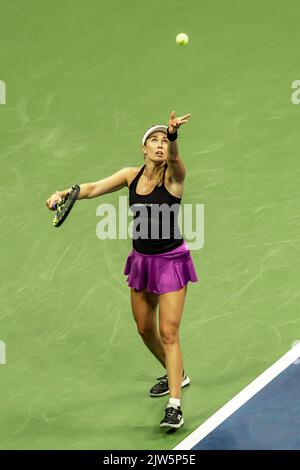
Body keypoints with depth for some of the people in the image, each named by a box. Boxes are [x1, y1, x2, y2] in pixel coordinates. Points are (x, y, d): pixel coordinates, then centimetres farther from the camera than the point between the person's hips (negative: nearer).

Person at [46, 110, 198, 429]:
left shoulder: (173, 175, -15)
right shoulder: (131, 175, -1)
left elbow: (173, 157, -37)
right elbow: (94, 188, -3)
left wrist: (173, 134, -59)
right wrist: (64, 193, -21)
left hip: (171, 261, -6)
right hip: (141, 260, 6)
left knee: (168, 332, -10)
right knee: (145, 330, 18)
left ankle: (174, 405, -6)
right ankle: (176, 375, 42)